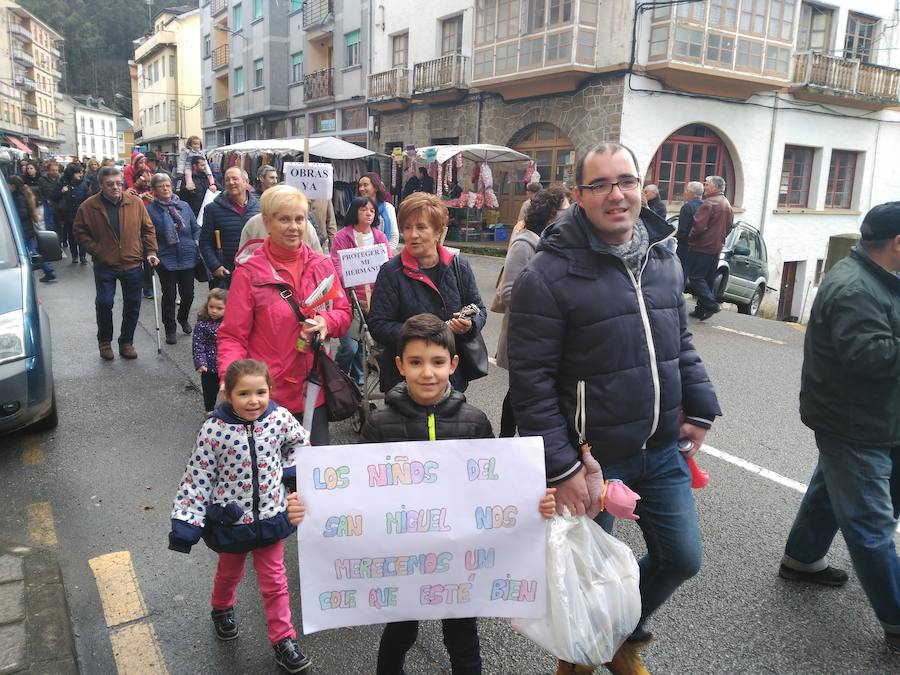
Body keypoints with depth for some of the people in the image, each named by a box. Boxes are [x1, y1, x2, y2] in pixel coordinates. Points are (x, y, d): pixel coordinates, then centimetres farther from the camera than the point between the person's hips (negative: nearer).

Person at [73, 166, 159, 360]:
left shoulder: (136, 203, -1)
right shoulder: (89, 206, -5)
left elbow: (148, 229, 5)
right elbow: (80, 231, 3)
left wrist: (151, 251, -3)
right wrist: (95, 250, -7)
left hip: (133, 265, 2)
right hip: (104, 266, -2)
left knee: (132, 306, 8)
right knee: (104, 304, -2)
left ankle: (126, 342, 24)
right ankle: (104, 341, 20)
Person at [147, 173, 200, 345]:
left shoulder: (184, 206, 5)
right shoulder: (150, 210, -6)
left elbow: (196, 229, 13)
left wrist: (196, 245, 2)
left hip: (187, 258, 3)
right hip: (166, 260, -3)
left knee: (188, 294, 10)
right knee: (169, 295, 3)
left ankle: (183, 319, 39)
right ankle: (170, 329, 20)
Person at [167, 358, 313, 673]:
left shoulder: (280, 418, -16)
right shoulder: (214, 430, -23)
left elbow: (301, 442, 6)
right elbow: (197, 479, -15)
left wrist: (290, 472, -8)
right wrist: (184, 524, -16)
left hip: (270, 516, 1)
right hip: (231, 519, -1)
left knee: (274, 581, 12)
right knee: (229, 573, 26)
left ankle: (284, 641, 29)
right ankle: (222, 610, 57)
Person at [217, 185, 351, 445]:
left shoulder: (322, 265, 4)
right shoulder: (249, 271, -7)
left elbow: (344, 312, 10)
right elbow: (233, 336, -6)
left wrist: (327, 322, -12)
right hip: (268, 395, -3)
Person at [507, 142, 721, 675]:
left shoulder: (663, 258, 4)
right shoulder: (550, 275, -18)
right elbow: (531, 381, -18)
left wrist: (700, 407, 8)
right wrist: (561, 468, -18)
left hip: (662, 449, 6)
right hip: (592, 457, -6)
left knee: (682, 558, 17)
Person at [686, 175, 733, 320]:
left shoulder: (709, 203, -14)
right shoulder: (727, 205, 16)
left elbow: (699, 225, -20)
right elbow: (729, 226, 20)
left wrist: (690, 238, -5)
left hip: (702, 247, -9)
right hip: (716, 248, 9)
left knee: (696, 276, -5)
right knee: (709, 279, 11)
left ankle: (710, 304, -14)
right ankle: (702, 309, 14)